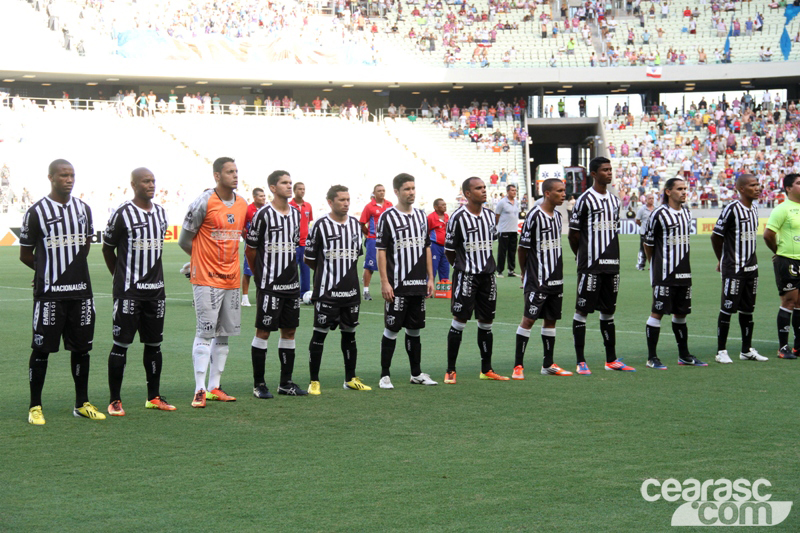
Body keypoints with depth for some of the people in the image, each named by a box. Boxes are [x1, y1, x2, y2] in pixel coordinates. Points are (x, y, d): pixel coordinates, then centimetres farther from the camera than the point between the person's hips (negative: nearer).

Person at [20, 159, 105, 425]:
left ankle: (82, 403, 20)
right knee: (42, 349, -1)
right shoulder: (37, 212, -6)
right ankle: (35, 407, 9)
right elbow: (25, 254, 2)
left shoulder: (83, 209, 9)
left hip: (81, 290, 5)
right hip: (49, 293, -5)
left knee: (81, 347, 9)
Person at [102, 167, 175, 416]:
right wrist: (123, 277, 7)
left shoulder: (161, 213, 10)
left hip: (156, 289, 6)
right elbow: (108, 249, 1)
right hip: (128, 291, -6)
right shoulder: (122, 214, -8)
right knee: (121, 344, -3)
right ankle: (114, 400, 3)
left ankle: (154, 397, 19)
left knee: (154, 343, 10)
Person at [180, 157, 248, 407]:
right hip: (207, 278, -6)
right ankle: (199, 391, -5)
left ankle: (214, 387, 17)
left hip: (231, 278, 7)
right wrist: (204, 258, 7)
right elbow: (185, 240, -4)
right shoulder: (204, 202, -11)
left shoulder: (242, 204, 9)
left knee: (224, 335, 9)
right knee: (205, 333, -7)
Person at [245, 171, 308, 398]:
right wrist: (262, 275, 4)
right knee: (263, 331, -2)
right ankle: (259, 384, 5)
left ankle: (286, 383, 17)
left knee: (289, 331, 9)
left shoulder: (295, 214, 10)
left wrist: (289, 271, 15)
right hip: (269, 285, -7)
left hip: (291, 284, 7)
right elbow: (250, 249, -4)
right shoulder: (263, 215, -10)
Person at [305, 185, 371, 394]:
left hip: (351, 291, 5)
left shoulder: (355, 224, 9)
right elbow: (309, 258, 0)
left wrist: (347, 273, 14)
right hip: (327, 291, -5)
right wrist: (328, 273, 8)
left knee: (349, 333, 13)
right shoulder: (321, 226, -7)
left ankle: (351, 379, 23)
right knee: (319, 334, -1)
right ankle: (314, 381, 6)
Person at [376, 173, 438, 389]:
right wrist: (384, 282, -13)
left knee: (414, 329, 12)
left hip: (418, 285, 5)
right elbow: (381, 251, -7)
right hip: (397, 286, -5)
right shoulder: (388, 217, -6)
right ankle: (384, 375, 5)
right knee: (391, 330, -2)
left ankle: (416, 374, 20)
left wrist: (430, 279, 11)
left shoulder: (421, 215, 11)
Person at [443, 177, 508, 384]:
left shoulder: (490, 215, 8)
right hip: (466, 277, -6)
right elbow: (449, 250, -4)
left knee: (486, 322, 10)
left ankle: (486, 370, 20)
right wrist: (462, 267, 5)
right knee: (459, 320, -5)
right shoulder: (458, 217, -10)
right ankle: (450, 371, 2)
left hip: (487, 275, 6)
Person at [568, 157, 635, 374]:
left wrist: (611, 256, 14)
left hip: (612, 265, 7)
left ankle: (611, 360, 18)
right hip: (590, 266, -7)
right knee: (582, 310, -2)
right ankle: (581, 361, 0)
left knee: (608, 311, 12)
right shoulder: (585, 200, -8)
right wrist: (584, 257, 5)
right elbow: (573, 234, -5)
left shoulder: (614, 200, 13)